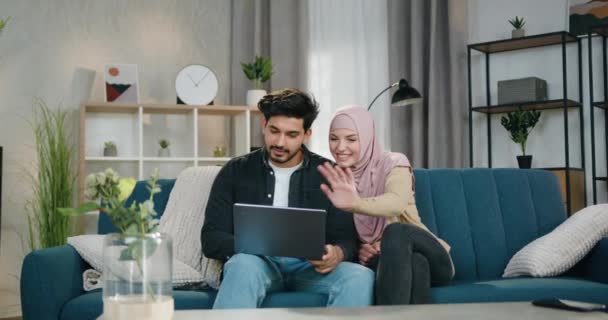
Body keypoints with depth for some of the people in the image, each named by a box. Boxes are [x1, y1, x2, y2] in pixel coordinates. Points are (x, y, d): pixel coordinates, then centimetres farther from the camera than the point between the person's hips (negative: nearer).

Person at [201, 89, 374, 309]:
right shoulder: (235, 172, 9)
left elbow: (347, 239, 6)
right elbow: (211, 239, 3)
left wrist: (336, 254, -20)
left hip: (310, 266, 1)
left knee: (361, 277, -31)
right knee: (244, 264, -38)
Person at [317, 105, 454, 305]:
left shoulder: (393, 164, -9)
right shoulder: (334, 178, 3)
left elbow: (397, 203, -33)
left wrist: (355, 203, -54)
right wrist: (356, 249, -16)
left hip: (430, 259, -1)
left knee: (395, 231, -36)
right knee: (414, 262, -35)